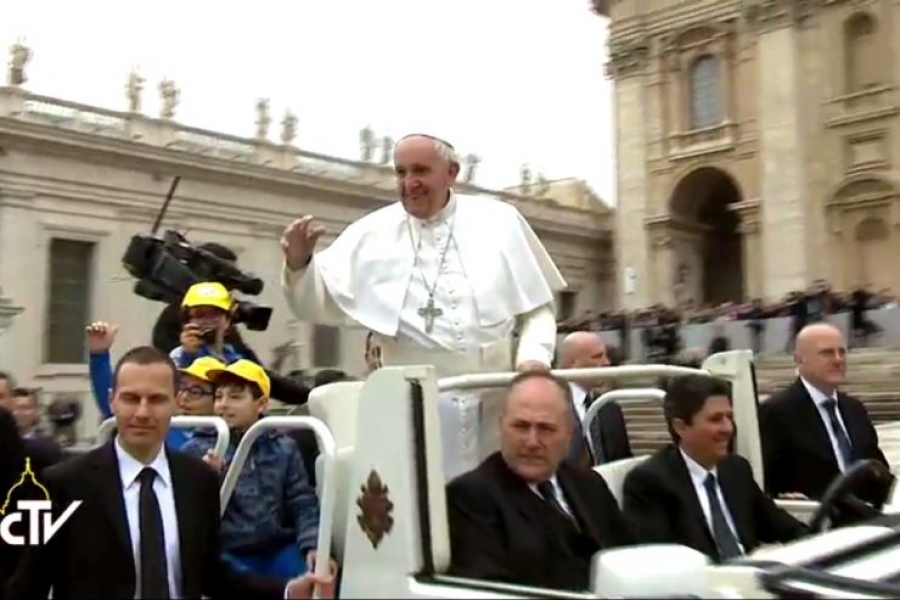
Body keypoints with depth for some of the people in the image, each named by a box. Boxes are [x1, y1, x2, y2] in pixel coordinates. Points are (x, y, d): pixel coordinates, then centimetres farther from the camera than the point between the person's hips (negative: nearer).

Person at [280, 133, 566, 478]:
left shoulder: (500, 222, 6)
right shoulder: (372, 234, 3)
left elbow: (538, 308, 10)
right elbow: (318, 304, 4)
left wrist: (534, 358, -8)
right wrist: (299, 263, -16)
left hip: (495, 405, 2)